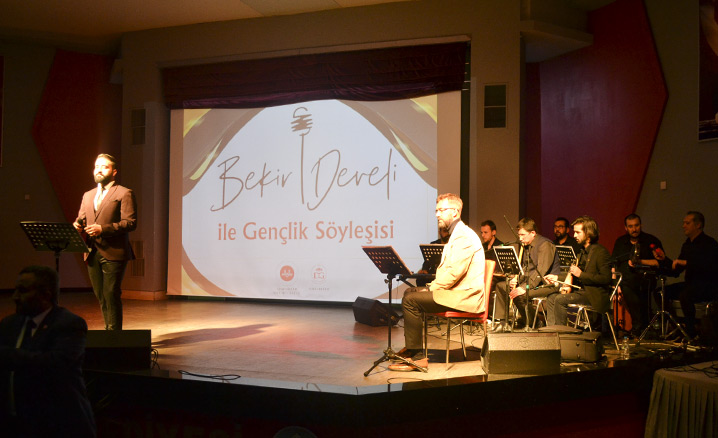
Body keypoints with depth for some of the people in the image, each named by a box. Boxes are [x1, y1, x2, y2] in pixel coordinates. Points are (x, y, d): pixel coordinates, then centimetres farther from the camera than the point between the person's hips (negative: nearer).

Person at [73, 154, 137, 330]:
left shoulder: (124, 194, -2)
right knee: (101, 296, 11)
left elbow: (130, 222, -11)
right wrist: (77, 225, -6)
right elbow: (81, 218, 19)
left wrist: (103, 229, -19)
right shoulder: (88, 195, 21)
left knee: (111, 294, -9)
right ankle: (109, 330, 22)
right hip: (92, 253, 7)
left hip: (113, 253, -7)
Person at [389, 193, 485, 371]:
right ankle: (410, 346, 16)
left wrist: (431, 288, -14)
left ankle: (417, 356, -15)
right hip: (455, 291, 11)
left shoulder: (464, 236, -14)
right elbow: (446, 270, 23)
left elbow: (455, 272, -23)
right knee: (410, 291, 16)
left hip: (465, 296, -11)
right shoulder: (456, 234, 21)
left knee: (410, 300, -18)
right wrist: (432, 286, 7)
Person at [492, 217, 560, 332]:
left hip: (547, 283, -9)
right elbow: (524, 268, 19)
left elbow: (541, 271, -26)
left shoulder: (545, 245, -17)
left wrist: (524, 288, -33)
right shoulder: (524, 245, 12)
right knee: (501, 286, 2)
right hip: (530, 280, 9)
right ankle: (503, 323, 0)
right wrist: (516, 279, -4)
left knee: (519, 295, -31)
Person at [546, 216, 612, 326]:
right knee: (551, 299, -2)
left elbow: (606, 278, -21)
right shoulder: (582, 252, 17)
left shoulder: (601, 252, -12)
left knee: (560, 300, -23)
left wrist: (581, 274, -21)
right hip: (581, 290, 9)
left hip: (594, 295, -9)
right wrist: (569, 285, 7)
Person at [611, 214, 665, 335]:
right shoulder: (620, 242, 17)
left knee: (625, 285, -34)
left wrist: (640, 262, -12)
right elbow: (613, 264, 12)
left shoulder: (651, 241, 6)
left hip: (645, 278, -4)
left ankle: (638, 325, -24)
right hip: (624, 278, 4)